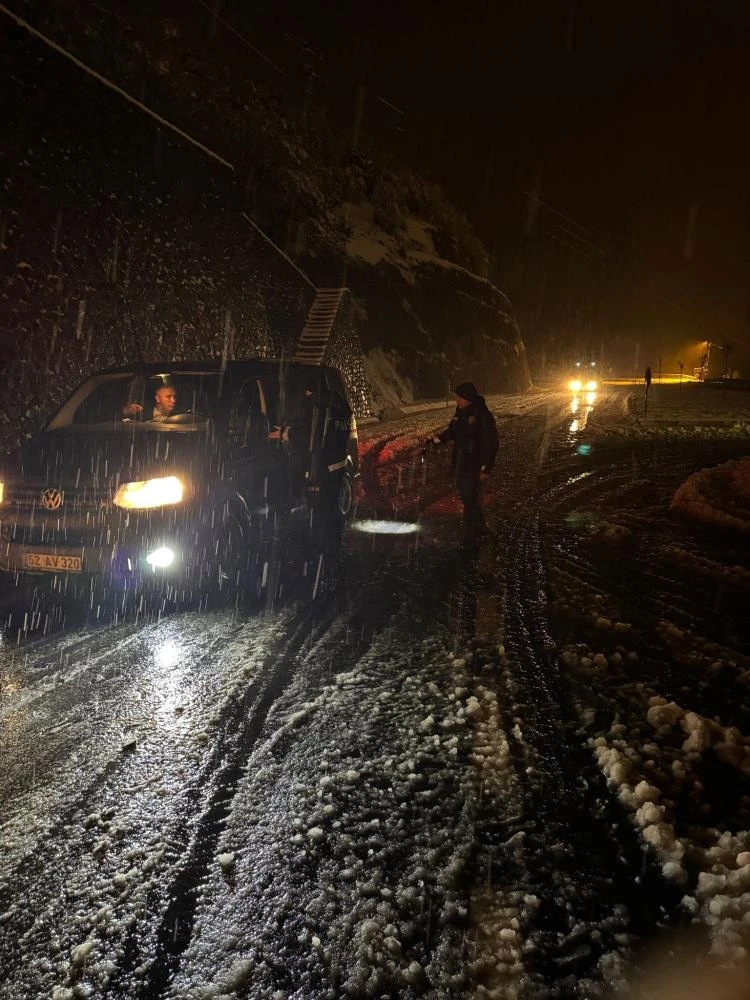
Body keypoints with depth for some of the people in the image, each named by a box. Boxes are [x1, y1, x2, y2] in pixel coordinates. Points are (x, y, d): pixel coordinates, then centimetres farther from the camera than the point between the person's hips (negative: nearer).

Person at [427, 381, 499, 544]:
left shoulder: (483, 416, -18)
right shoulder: (461, 412, 5)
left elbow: (491, 443, -17)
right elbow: (452, 431, 19)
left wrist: (486, 468, -18)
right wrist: (437, 440, 4)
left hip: (473, 465, -8)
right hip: (460, 463, 8)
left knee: (469, 499, -5)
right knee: (467, 496, 18)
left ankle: (469, 537, 4)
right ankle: (480, 528, 34)